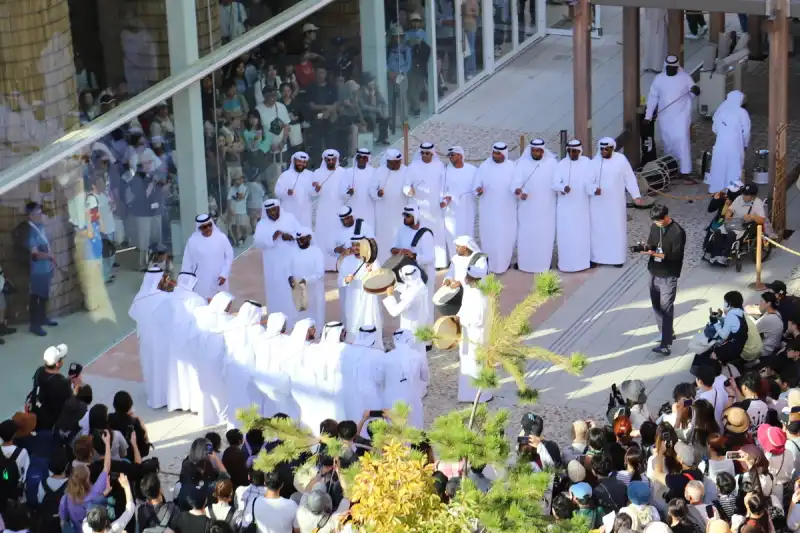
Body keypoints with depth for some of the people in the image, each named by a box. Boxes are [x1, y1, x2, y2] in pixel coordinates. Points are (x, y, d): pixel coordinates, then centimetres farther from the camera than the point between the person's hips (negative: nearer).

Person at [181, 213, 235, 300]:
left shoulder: (221, 237, -6)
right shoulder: (193, 241, -9)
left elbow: (229, 256, 1)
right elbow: (187, 263, -1)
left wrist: (224, 274, -7)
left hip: (219, 281, 2)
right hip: (202, 283, -2)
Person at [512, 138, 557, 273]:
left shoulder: (552, 163, 3)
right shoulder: (522, 163, -2)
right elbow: (516, 181, -14)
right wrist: (517, 190, -36)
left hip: (546, 208, 1)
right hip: (527, 208, -1)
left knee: (545, 234, 4)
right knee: (526, 235, 1)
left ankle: (545, 262, 14)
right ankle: (524, 262, 9)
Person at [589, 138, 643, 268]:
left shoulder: (621, 160, -6)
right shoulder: (595, 162, -4)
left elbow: (629, 178, -1)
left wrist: (636, 196, -3)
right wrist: (594, 189, -28)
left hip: (615, 202, 0)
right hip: (598, 203, 0)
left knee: (617, 229, 5)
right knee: (597, 229, 4)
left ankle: (617, 257, 15)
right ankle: (596, 257, 13)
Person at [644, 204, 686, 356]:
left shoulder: (677, 232, -18)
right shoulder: (655, 227, 4)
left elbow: (675, 256, -20)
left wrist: (655, 254, -29)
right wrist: (647, 249, -11)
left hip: (668, 276, -7)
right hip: (654, 273, 7)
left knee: (666, 307, -10)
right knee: (657, 305, 16)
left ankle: (665, 344, -14)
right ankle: (667, 333, 34)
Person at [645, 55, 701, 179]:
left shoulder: (685, 77, -5)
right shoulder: (659, 79, 0)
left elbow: (692, 95, 1)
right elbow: (653, 97, 5)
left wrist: (695, 91, -24)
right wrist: (648, 116, 4)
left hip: (681, 115, -3)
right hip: (665, 116, 3)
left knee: (682, 140, -14)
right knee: (668, 142, 13)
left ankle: (685, 170, -13)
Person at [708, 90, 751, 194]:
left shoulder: (721, 110, 2)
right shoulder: (742, 112, -9)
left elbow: (714, 128, 9)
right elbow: (746, 131, -6)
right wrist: (745, 144, 9)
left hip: (720, 144, 3)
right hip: (735, 145, -3)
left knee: (719, 167, 14)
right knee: (733, 168, 6)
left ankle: (716, 190, 22)